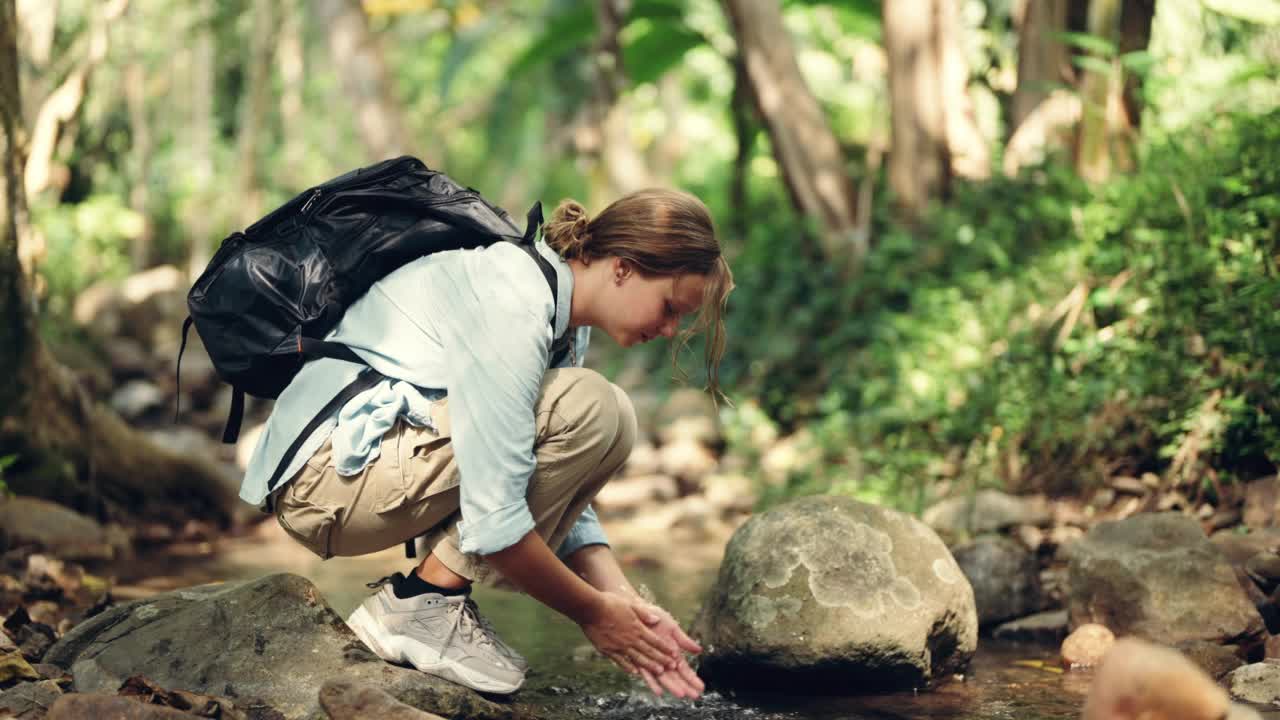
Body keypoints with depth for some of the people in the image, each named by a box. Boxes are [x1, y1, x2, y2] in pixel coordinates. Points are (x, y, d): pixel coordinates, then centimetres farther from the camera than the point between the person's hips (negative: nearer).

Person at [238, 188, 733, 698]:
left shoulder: (561, 315, 7)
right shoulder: (511, 307, -23)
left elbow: (562, 496, 7)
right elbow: (493, 522, -26)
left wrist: (625, 601, -5)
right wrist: (593, 613, -14)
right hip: (327, 471, -10)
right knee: (590, 409, -21)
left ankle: (427, 597, 7)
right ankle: (422, 604, -12)